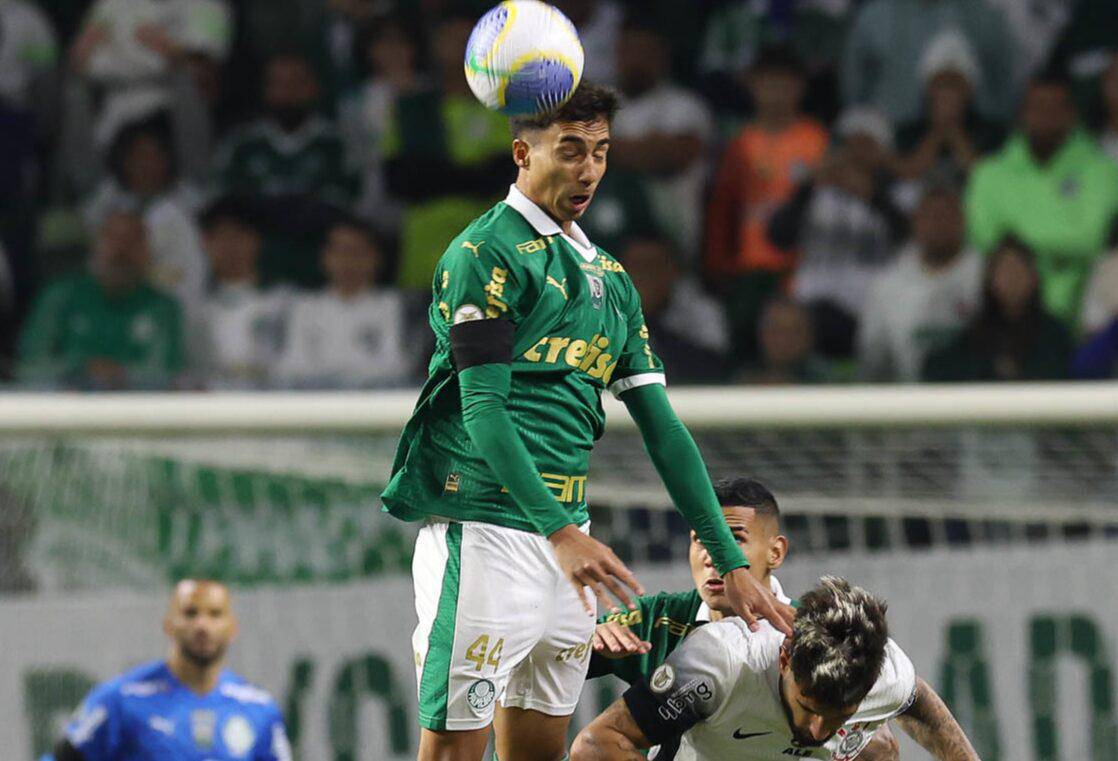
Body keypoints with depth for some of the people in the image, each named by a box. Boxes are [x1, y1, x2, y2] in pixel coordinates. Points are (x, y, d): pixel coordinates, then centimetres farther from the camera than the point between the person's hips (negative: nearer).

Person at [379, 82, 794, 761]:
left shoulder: (609, 276, 19)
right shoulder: (485, 254, -5)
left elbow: (661, 426, 17)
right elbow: (484, 410, -15)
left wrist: (732, 562, 10)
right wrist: (560, 533, -26)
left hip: (565, 532, 8)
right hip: (485, 522, -8)